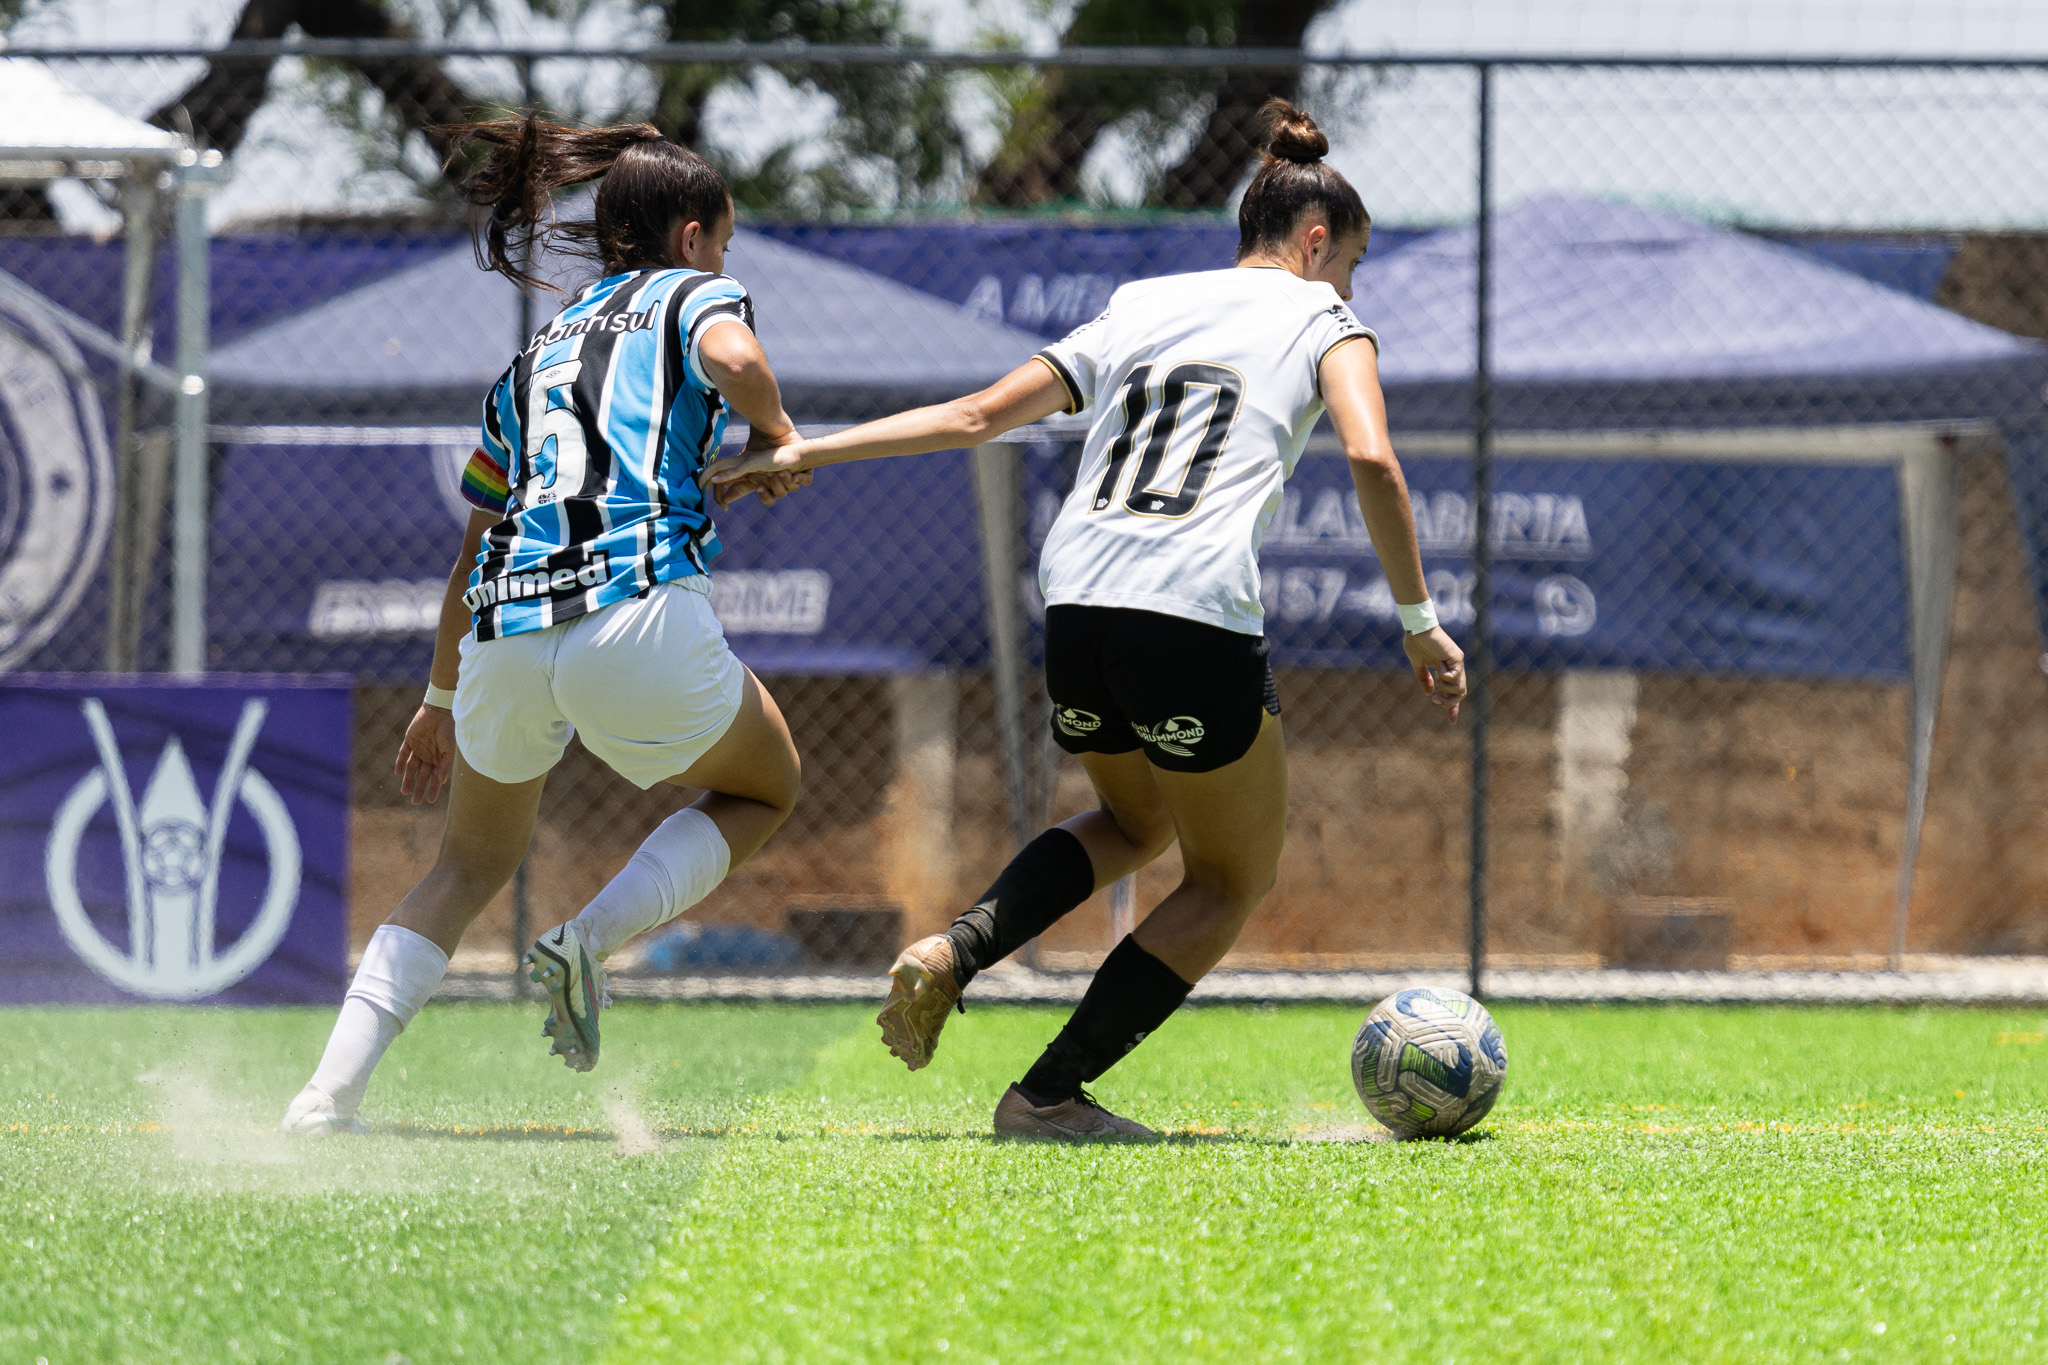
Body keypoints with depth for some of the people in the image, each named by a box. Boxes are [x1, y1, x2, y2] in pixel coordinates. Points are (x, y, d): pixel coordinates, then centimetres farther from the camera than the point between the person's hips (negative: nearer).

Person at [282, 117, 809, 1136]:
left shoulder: (533, 355, 28)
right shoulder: (694, 294, 13)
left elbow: (471, 557, 32)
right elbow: (733, 360, -14)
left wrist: (441, 699, 42)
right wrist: (777, 437, 6)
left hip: (503, 635, 5)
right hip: (640, 612, -5)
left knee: (473, 863, 25)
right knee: (763, 790, 23)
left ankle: (330, 1091, 8)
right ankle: (589, 940, -3)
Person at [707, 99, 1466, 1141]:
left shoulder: (1137, 310, 24)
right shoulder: (1322, 319, 10)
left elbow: (974, 415, 21)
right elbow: (1371, 460, -8)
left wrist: (803, 453, 27)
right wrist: (1420, 623, -2)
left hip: (1075, 610, 6)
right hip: (1200, 620, -6)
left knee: (1135, 823, 32)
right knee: (1232, 880, 14)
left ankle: (952, 952, 7)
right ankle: (1048, 1095, 5)